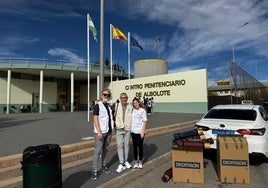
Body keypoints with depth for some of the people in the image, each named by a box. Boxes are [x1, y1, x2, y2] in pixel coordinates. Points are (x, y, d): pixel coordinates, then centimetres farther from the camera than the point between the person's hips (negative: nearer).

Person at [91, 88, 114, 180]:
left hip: (109, 131, 7)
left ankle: (104, 166, 27)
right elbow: (95, 119, -13)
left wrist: (111, 129, 12)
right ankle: (95, 171, 3)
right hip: (100, 132, -7)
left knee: (105, 149, 14)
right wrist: (99, 132, -19)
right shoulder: (98, 105, -8)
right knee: (98, 151, -4)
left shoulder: (108, 106, 12)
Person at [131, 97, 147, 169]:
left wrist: (143, 132, -13)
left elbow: (144, 122, -8)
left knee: (140, 146, 7)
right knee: (134, 146, 10)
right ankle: (136, 161, 24)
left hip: (140, 132, -3)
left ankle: (140, 161, 23)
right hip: (133, 131, 3)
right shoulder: (132, 110, 4)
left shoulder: (143, 111, -7)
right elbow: (131, 120, 11)